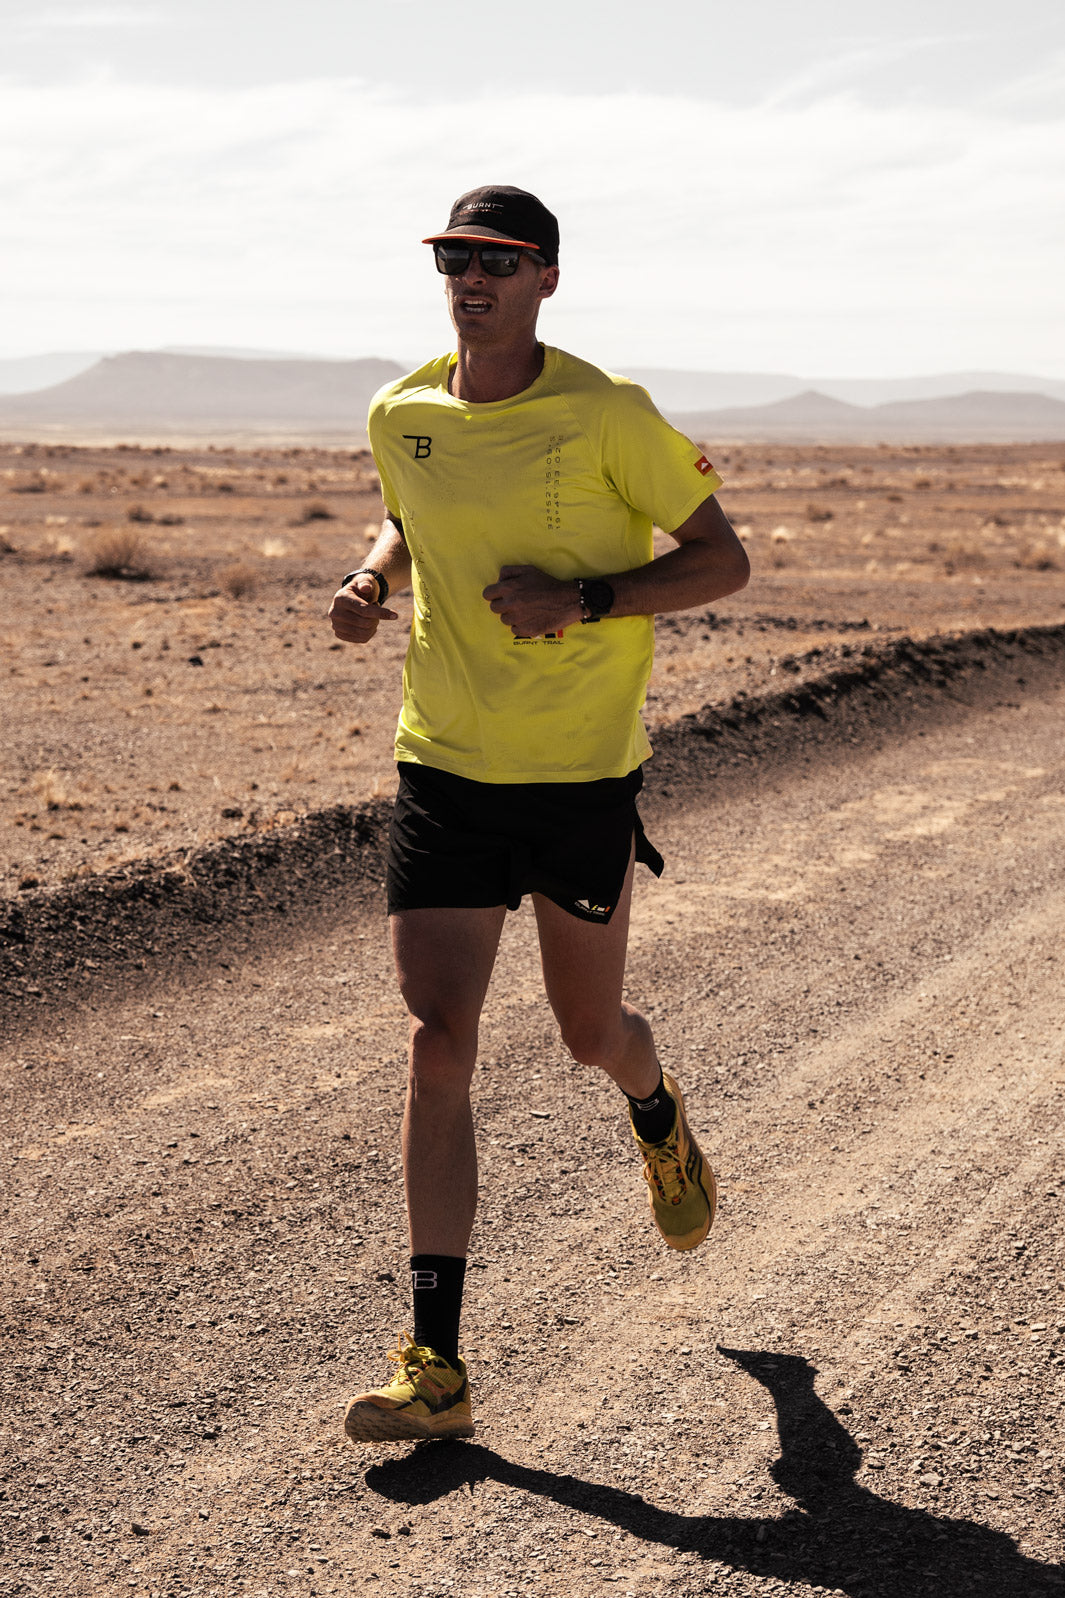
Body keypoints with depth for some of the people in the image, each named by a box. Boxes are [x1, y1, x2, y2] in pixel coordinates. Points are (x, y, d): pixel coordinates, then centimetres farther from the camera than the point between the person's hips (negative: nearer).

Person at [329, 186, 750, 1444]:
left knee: (589, 1033, 13)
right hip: (442, 773, 2)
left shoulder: (607, 416, -10)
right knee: (437, 1041, -8)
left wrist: (584, 600, -19)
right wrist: (369, 584, 0)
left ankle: (660, 1122, 53)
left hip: (584, 774, -2)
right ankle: (435, 1364, -6)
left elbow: (723, 560, -5)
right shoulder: (400, 416, 2)